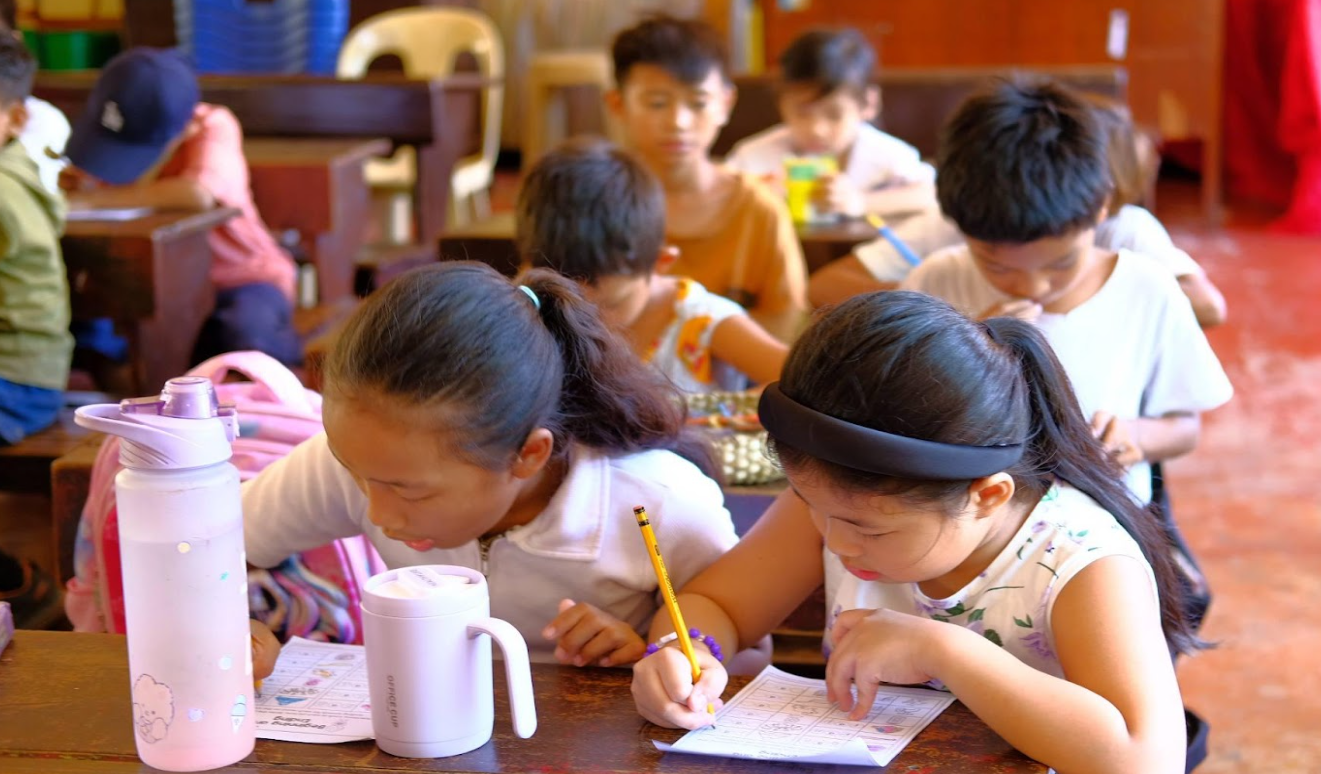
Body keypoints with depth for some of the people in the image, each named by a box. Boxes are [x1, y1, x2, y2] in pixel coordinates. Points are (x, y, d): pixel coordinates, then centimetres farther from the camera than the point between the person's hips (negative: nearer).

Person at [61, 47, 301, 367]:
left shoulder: (213, 126, -23)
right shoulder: (123, 133, -9)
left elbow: (201, 194, -44)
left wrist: (96, 199, -35)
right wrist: (78, 186, -21)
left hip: (242, 280, -4)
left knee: (243, 339, -36)